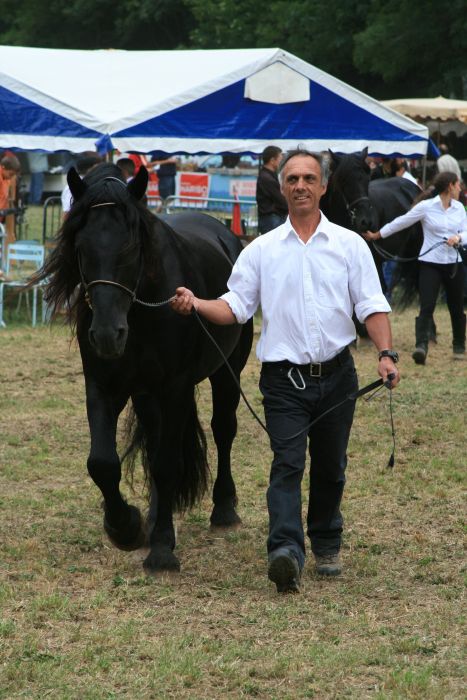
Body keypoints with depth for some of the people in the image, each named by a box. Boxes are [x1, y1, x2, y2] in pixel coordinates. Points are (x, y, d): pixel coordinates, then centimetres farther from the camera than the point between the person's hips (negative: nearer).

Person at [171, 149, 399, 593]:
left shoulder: (350, 245, 5)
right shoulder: (262, 250, 5)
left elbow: (371, 305, 1)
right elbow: (236, 306, 4)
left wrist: (386, 353, -13)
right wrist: (195, 304, -14)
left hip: (336, 374, 1)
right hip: (284, 377, -1)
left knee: (330, 468, 13)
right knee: (287, 464, -15)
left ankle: (326, 545, 31)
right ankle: (285, 551, -27)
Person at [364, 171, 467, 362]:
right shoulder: (426, 207, -8)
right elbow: (401, 222, 0)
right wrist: (376, 235, 6)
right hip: (431, 262, -4)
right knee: (427, 306, -15)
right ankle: (421, 346, -23)